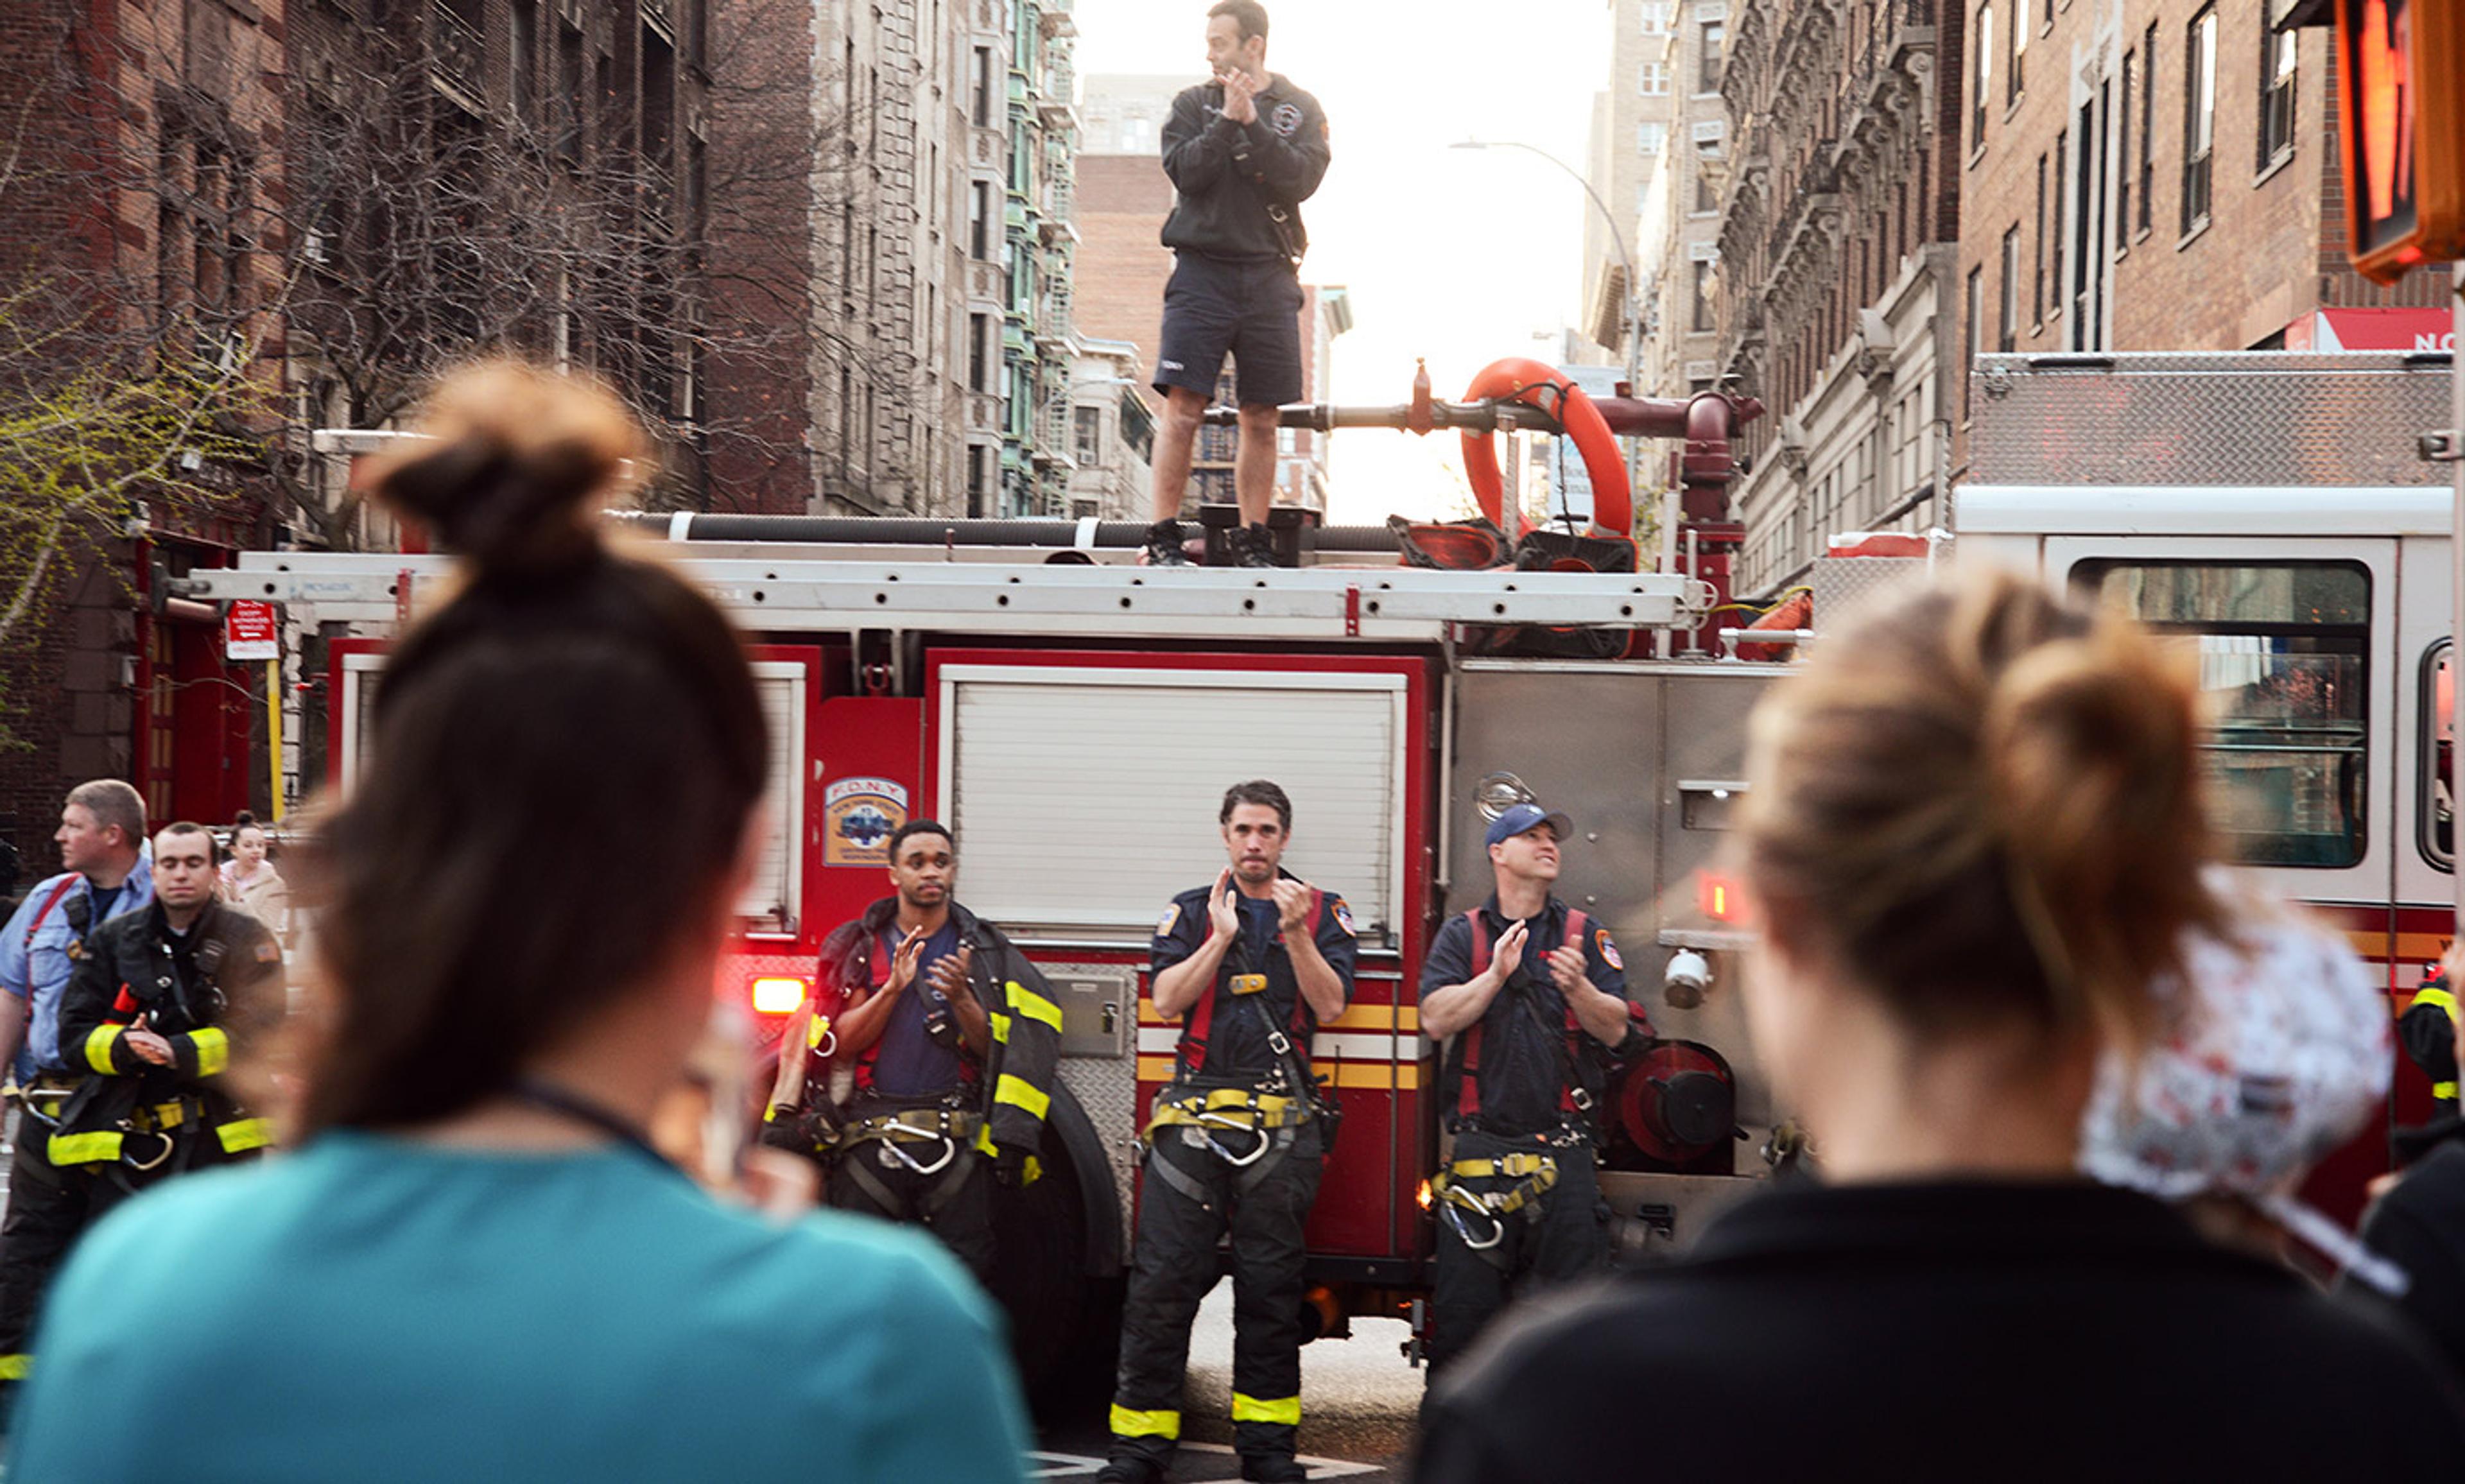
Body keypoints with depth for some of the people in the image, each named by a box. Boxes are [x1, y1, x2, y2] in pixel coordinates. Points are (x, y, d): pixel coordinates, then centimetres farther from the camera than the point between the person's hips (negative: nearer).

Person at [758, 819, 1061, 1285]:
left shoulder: (985, 951, 10)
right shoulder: (859, 945, 11)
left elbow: (994, 1051, 4)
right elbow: (844, 1043, 2)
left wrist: (961, 998, -13)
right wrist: (894, 987, -12)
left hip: (955, 1144, 0)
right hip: (871, 1137, 1)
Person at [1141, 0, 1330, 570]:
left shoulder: (1300, 109, 9)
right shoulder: (1194, 104, 9)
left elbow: (1302, 179, -7)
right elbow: (1185, 172, -6)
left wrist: (1252, 122, -12)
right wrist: (1227, 119, -12)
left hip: (1269, 277, 1)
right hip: (1202, 271, -1)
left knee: (1261, 420, 4)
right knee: (1182, 410, -10)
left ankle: (1252, 542, 12)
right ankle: (1163, 539, -8)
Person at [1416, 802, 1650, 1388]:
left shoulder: (1584, 934, 12)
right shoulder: (1463, 935, 10)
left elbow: (1618, 1031, 3)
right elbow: (1437, 1019, -3)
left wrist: (1579, 990, -16)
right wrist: (1497, 974, -14)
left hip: (1563, 1153, 1)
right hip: (1481, 1149, -1)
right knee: (1464, 1298, -3)